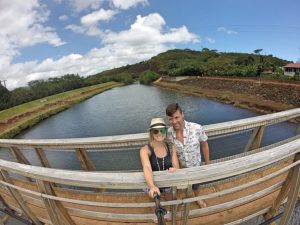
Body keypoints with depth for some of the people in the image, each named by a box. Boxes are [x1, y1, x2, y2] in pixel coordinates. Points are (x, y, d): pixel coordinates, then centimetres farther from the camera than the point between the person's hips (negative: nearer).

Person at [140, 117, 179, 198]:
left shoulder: (171, 147, -5)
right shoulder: (145, 150, -16)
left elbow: (176, 167, -3)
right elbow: (147, 168, -31)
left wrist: (174, 169, -27)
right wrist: (152, 186, -49)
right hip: (154, 184, -2)